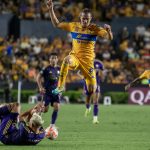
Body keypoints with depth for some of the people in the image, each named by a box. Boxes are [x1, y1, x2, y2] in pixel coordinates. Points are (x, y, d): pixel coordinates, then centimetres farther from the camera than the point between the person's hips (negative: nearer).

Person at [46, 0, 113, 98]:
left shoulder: (94, 29, -5)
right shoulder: (74, 26, 3)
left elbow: (109, 38, -16)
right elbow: (56, 24, 12)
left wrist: (108, 31, -38)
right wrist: (51, 9, 3)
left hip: (88, 60, -1)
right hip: (75, 57, 1)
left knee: (92, 90, -3)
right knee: (67, 60, -39)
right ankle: (61, 86, -32)